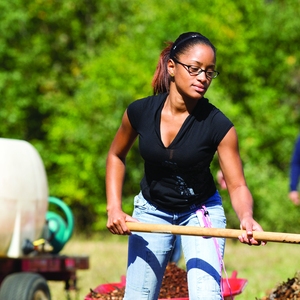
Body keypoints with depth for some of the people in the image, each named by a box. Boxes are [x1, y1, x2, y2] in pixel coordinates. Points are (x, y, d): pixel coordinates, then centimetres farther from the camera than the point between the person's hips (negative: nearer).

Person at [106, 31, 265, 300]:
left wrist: (246, 217, -44)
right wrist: (114, 207, -6)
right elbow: (116, 155, 4)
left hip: (201, 212, -2)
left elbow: (237, 186, -22)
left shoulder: (219, 126, -23)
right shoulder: (140, 112, -16)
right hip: (151, 211, 2)